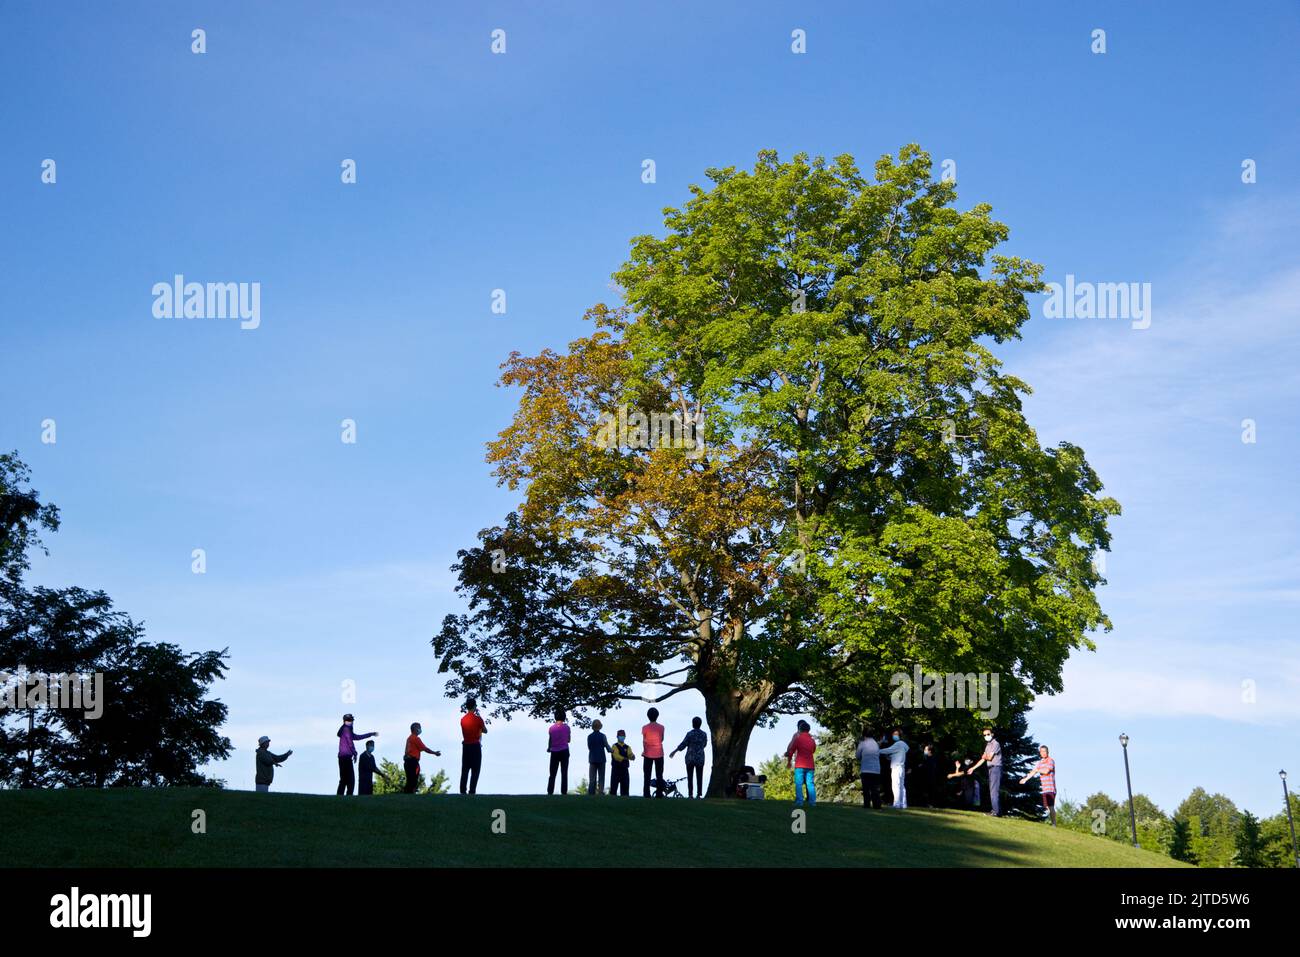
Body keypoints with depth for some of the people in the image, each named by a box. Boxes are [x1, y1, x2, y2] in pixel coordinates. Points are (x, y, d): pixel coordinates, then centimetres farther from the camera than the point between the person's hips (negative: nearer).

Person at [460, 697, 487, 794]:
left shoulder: (463, 719, 5)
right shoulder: (478, 719, -9)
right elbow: (485, 731, 5)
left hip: (465, 746, 5)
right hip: (475, 746, -5)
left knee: (465, 771, 8)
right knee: (475, 771, -2)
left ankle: (462, 791, 4)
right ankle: (472, 792, -8)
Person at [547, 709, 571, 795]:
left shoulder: (551, 728, -2)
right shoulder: (566, 727, -4)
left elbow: (550, 741, 4)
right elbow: (568, 740, 6)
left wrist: (549, 748, 23)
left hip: (554, 752, 1)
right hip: (564, 751, -1)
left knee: (552, 774, 7)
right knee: (564, 774, 2)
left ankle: (550, 792, 0)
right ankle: (564, 792, -3)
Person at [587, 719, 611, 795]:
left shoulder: (589, 736, 2)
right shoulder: (602, 736, -6)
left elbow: (589, 747, 8)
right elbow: (607, 746, -3)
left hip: (592, 759, 2)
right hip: (601, 759, -2)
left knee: (592, 779, 4)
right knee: (601, 778, 2)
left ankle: (590, 794, -4)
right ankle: (601, 793, -8)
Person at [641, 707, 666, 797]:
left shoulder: (645, 727, -7)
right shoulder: (661, 727, -5)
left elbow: (644, 741, -5)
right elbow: (662, 739, 1)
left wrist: (644, 751, 7)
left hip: (648, 754, 0)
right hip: (659, 753, 0)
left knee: (647, 775, 6)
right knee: (659, 774, 7)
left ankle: (646, 793, 2)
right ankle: (659, 793, 3)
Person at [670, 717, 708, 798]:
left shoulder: (690, 734, -13)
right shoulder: (704, 734, -2)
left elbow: (682, 745, -10)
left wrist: (674, 752, 1)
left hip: (690, 759, -2)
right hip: (700, 759, 2)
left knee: (690, 778, 7)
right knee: (699, 778, 9)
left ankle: (690, 795, 3)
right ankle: (699, 795, 4)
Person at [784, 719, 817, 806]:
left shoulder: (798, 739, -2)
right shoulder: (812, 741, 10)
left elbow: (791, 751, 2)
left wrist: (788, 762, 13)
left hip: (800, 765, -4)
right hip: (810, 765, 4)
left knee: (799, 784, -5)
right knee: (810, 783, 2)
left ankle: (799, 801, -14)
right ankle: (812, 801, -5)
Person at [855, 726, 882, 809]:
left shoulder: (862, 744, -1)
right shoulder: (876, 744, 11)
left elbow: (858, 756, 7)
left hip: (866, 770, -4)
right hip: (876, 770, 4)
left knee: (866, 789, 1)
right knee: (875, 789, 6)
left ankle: (867, 804, -4)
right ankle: (877, 805, -2)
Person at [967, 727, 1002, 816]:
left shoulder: (995, 744, -8)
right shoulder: (988, 745, 19)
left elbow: (989, 757, -13)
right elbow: (983, 759, 21)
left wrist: (984, 757, 10)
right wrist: (973, 768, 19)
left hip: (996, 768, -9)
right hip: (990, 769, 9)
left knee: (994, 790, -14)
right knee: (992, 790, 10)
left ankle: (997, 811, -17)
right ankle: (995, 810, 13)